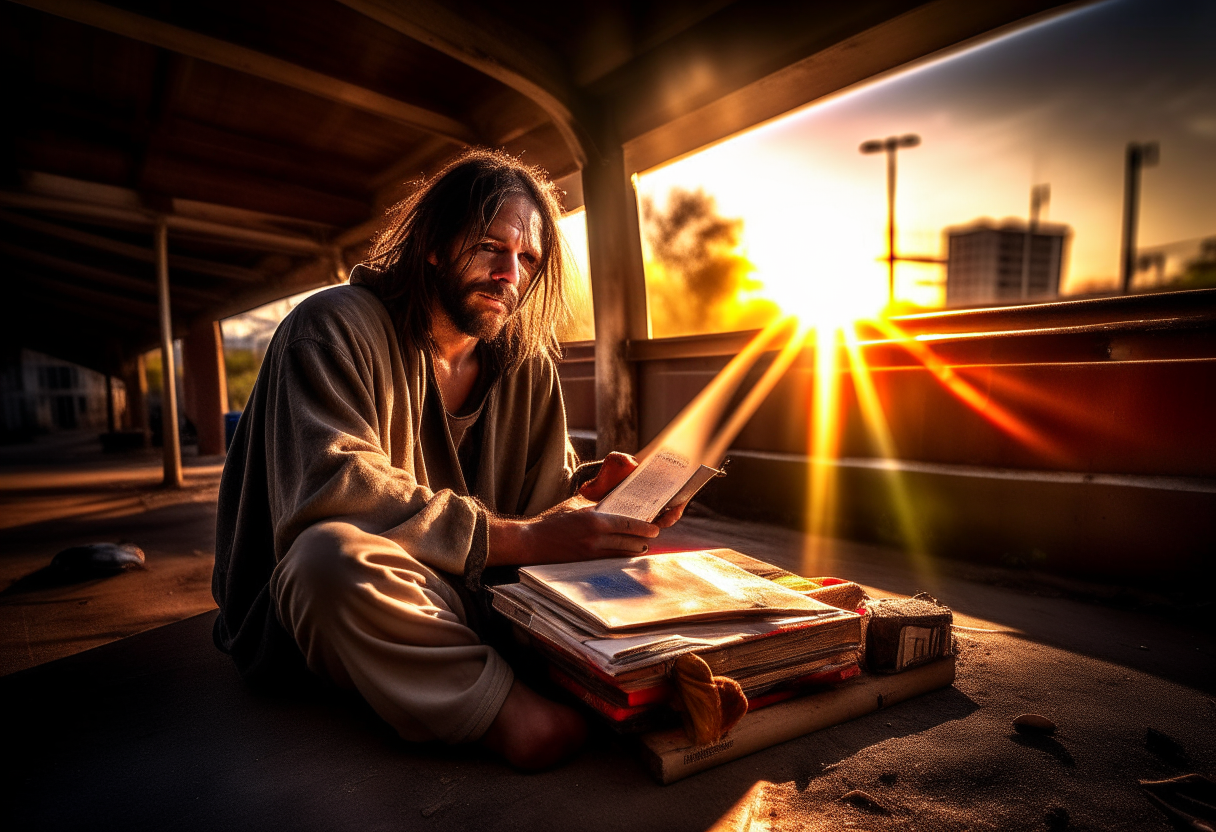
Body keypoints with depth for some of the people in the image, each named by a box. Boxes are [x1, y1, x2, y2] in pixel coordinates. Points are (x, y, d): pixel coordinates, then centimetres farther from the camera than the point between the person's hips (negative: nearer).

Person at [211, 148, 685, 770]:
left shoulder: (528, 363, 5)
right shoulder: (332, 328, -13)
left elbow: (543, 491, 6)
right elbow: (334, 488, -27)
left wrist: (591, 491, -20)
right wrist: (517, 538, -33)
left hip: (483, 592, 5)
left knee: (627, 547, -8)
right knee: (334, 553, -39)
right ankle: (507, 711, -27)